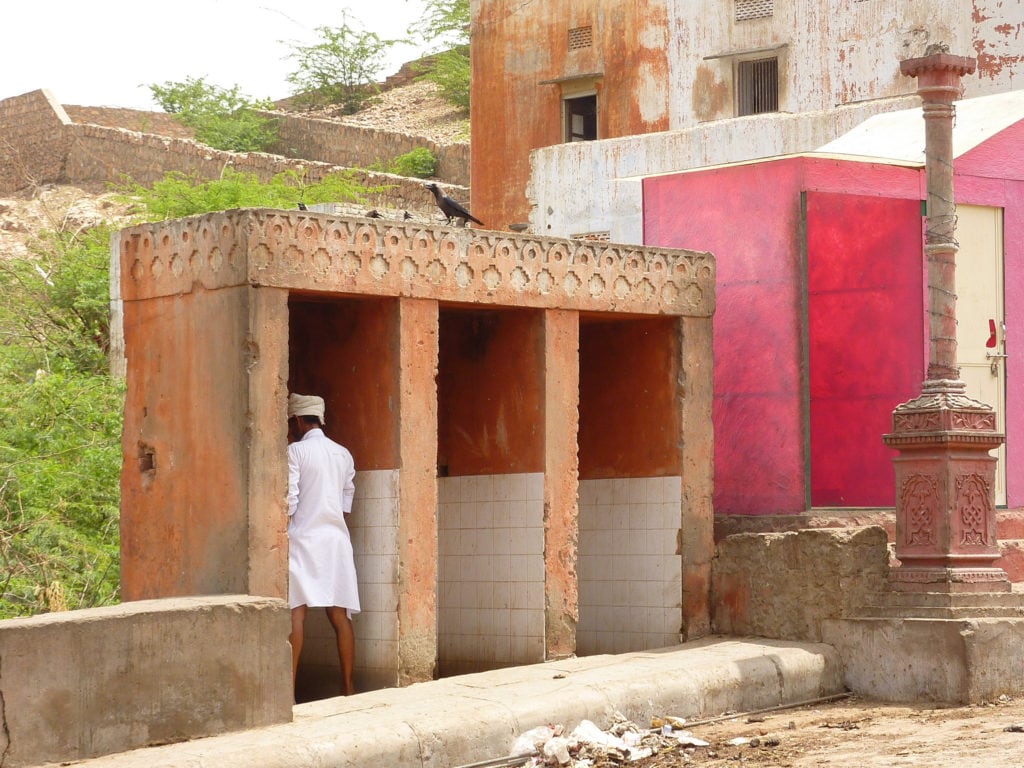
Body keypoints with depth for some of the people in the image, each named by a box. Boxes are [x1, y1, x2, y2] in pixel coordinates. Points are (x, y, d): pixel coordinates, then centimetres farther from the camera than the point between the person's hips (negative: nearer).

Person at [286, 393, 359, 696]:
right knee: (340, 616, 6)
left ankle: (289, 686, -15)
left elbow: (288, 502, -10)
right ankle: (348, 686, 6)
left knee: (296, 614, -9)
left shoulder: (295, 451, -5)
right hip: (336, 538, 5)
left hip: (303, 536, -5)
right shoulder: (344, 455, 12)